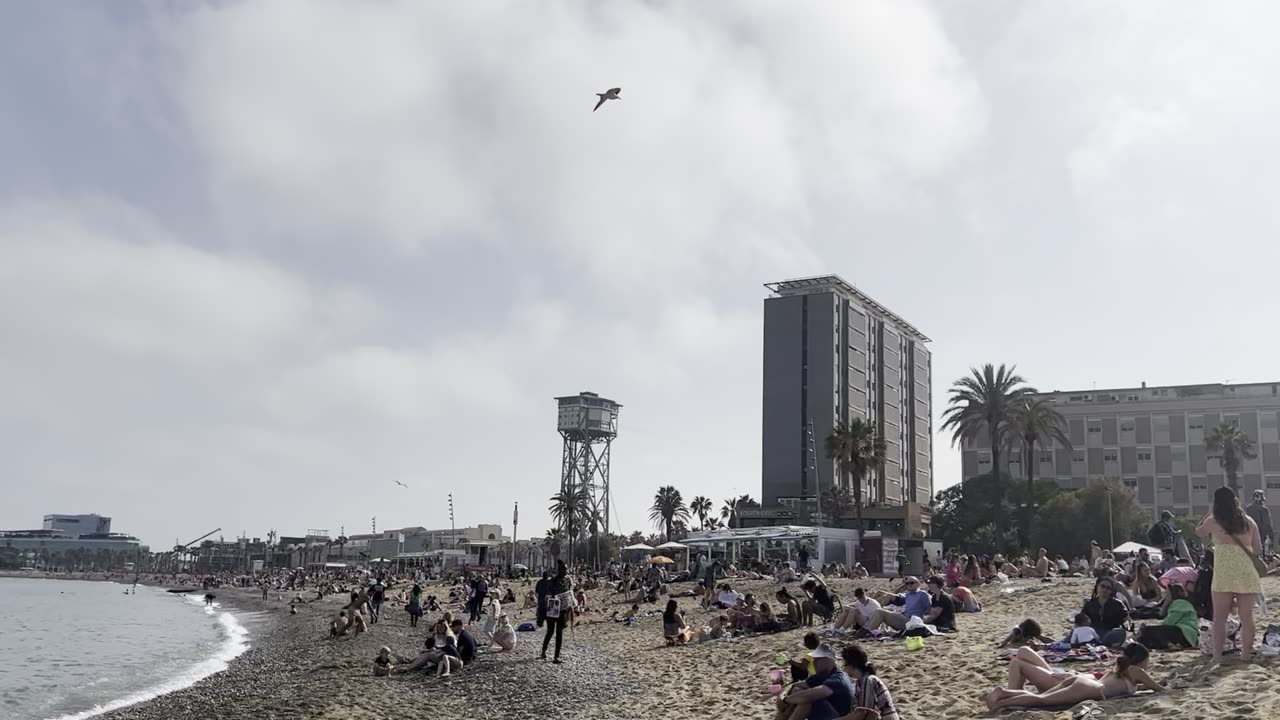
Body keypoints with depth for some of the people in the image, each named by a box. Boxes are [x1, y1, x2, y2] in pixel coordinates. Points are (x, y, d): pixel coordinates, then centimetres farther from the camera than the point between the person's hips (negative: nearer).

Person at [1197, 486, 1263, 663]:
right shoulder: (1248, 521, 7)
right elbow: (1258, 549, 9)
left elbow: (1199, 532, 20)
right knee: (1246, 616, 10)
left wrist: (1209, 513, 25)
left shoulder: (1213, 521, 0)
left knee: (1220, 617, 2)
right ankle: (1246, 653, 15)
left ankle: (1217, 655, -1)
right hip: (1247, 573, 3)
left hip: (1224, 574, -3)